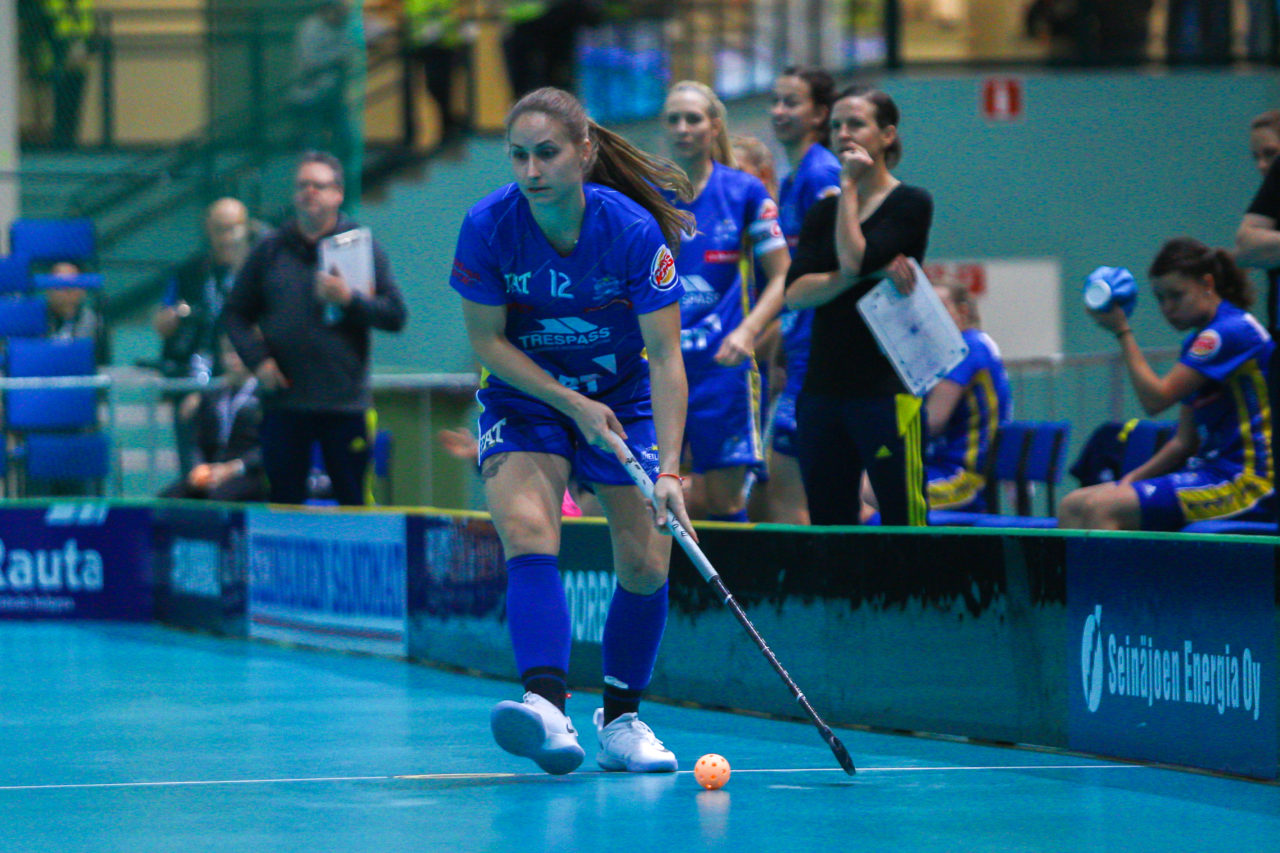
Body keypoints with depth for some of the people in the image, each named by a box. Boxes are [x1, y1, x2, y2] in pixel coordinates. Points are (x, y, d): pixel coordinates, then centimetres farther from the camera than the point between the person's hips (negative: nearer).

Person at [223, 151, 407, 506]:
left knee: (355, 502, -1)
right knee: (283, 501, 4)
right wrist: (257, 359, -2)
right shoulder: (269, 251, 10)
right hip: (283, 403, 2)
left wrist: (349, 299, -15)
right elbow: (236, 314, 14)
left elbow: (396, 316, 0)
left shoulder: (363, 247, 4)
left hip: (347, 404, -2)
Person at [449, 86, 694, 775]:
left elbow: (664, 358, -23)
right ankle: (548, 707, -40)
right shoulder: (489, 226, -20)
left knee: (645, 565, -6)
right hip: (523, 398, -1)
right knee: (528, 534, -25)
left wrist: (668, 471, -32)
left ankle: (621, 719, 14)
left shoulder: (635, 232, -23)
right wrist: (571, 403, -20)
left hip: (623, 400, 1)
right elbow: (486, 341, -11)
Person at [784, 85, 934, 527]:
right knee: (828, 528, 6)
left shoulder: (910, 204, -1)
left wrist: (849, 186, -6)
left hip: (886, 388, -6)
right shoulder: (823, 211, 14)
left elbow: (855, 257, -16)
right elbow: (795, 291, 0)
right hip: (823, 387, 6)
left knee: (903, 525, -8)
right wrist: (870, 273, -13)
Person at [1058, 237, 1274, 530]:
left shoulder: (1233, 331, -12)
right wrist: (1132, 479, 4)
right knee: (1073, 505, 1)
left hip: (1244, 483, -10)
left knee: (1101, 508, -24)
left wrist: (1122, 331, -8)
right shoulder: (1196, 342, 18)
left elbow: (1156, 398, -17)